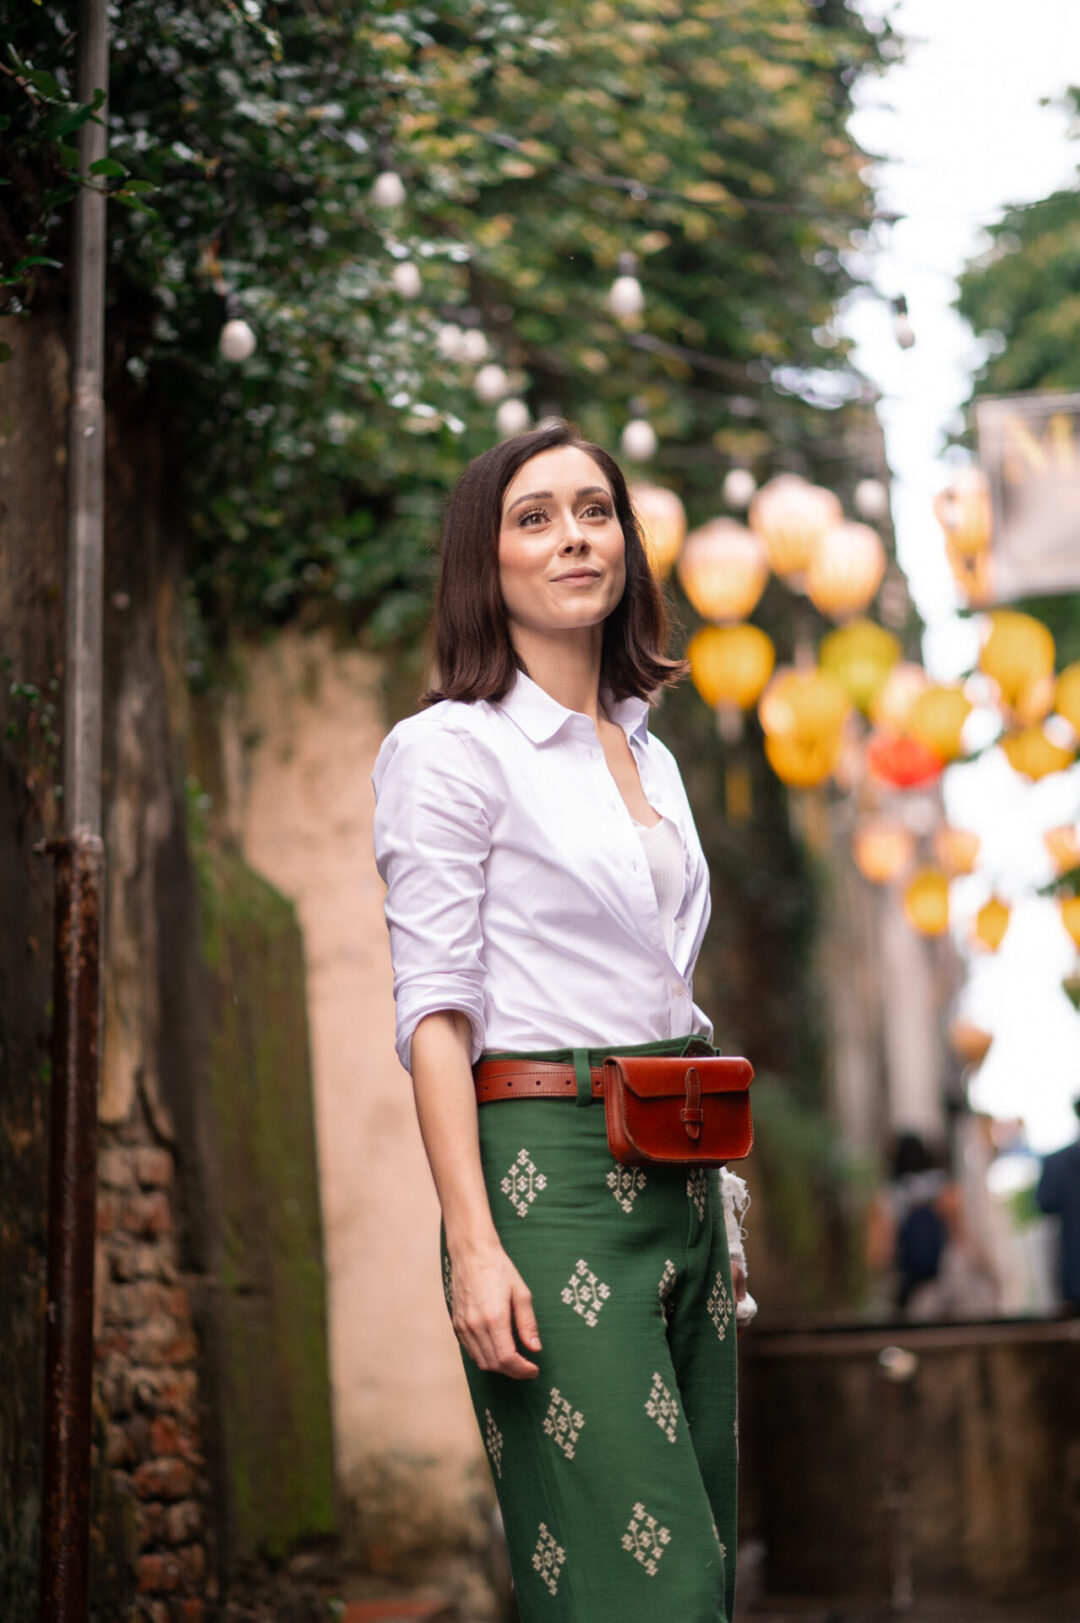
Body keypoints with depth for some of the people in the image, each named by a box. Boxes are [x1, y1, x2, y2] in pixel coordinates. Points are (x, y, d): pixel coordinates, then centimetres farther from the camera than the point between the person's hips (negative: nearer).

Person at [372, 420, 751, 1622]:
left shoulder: (649, 756, 17)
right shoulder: (451, 746, -4)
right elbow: (434, 1013, -10)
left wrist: (720, 1204, 17)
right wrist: (474, 1246, -18)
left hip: (680, 1176, 7)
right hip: (550, 1176, -7)